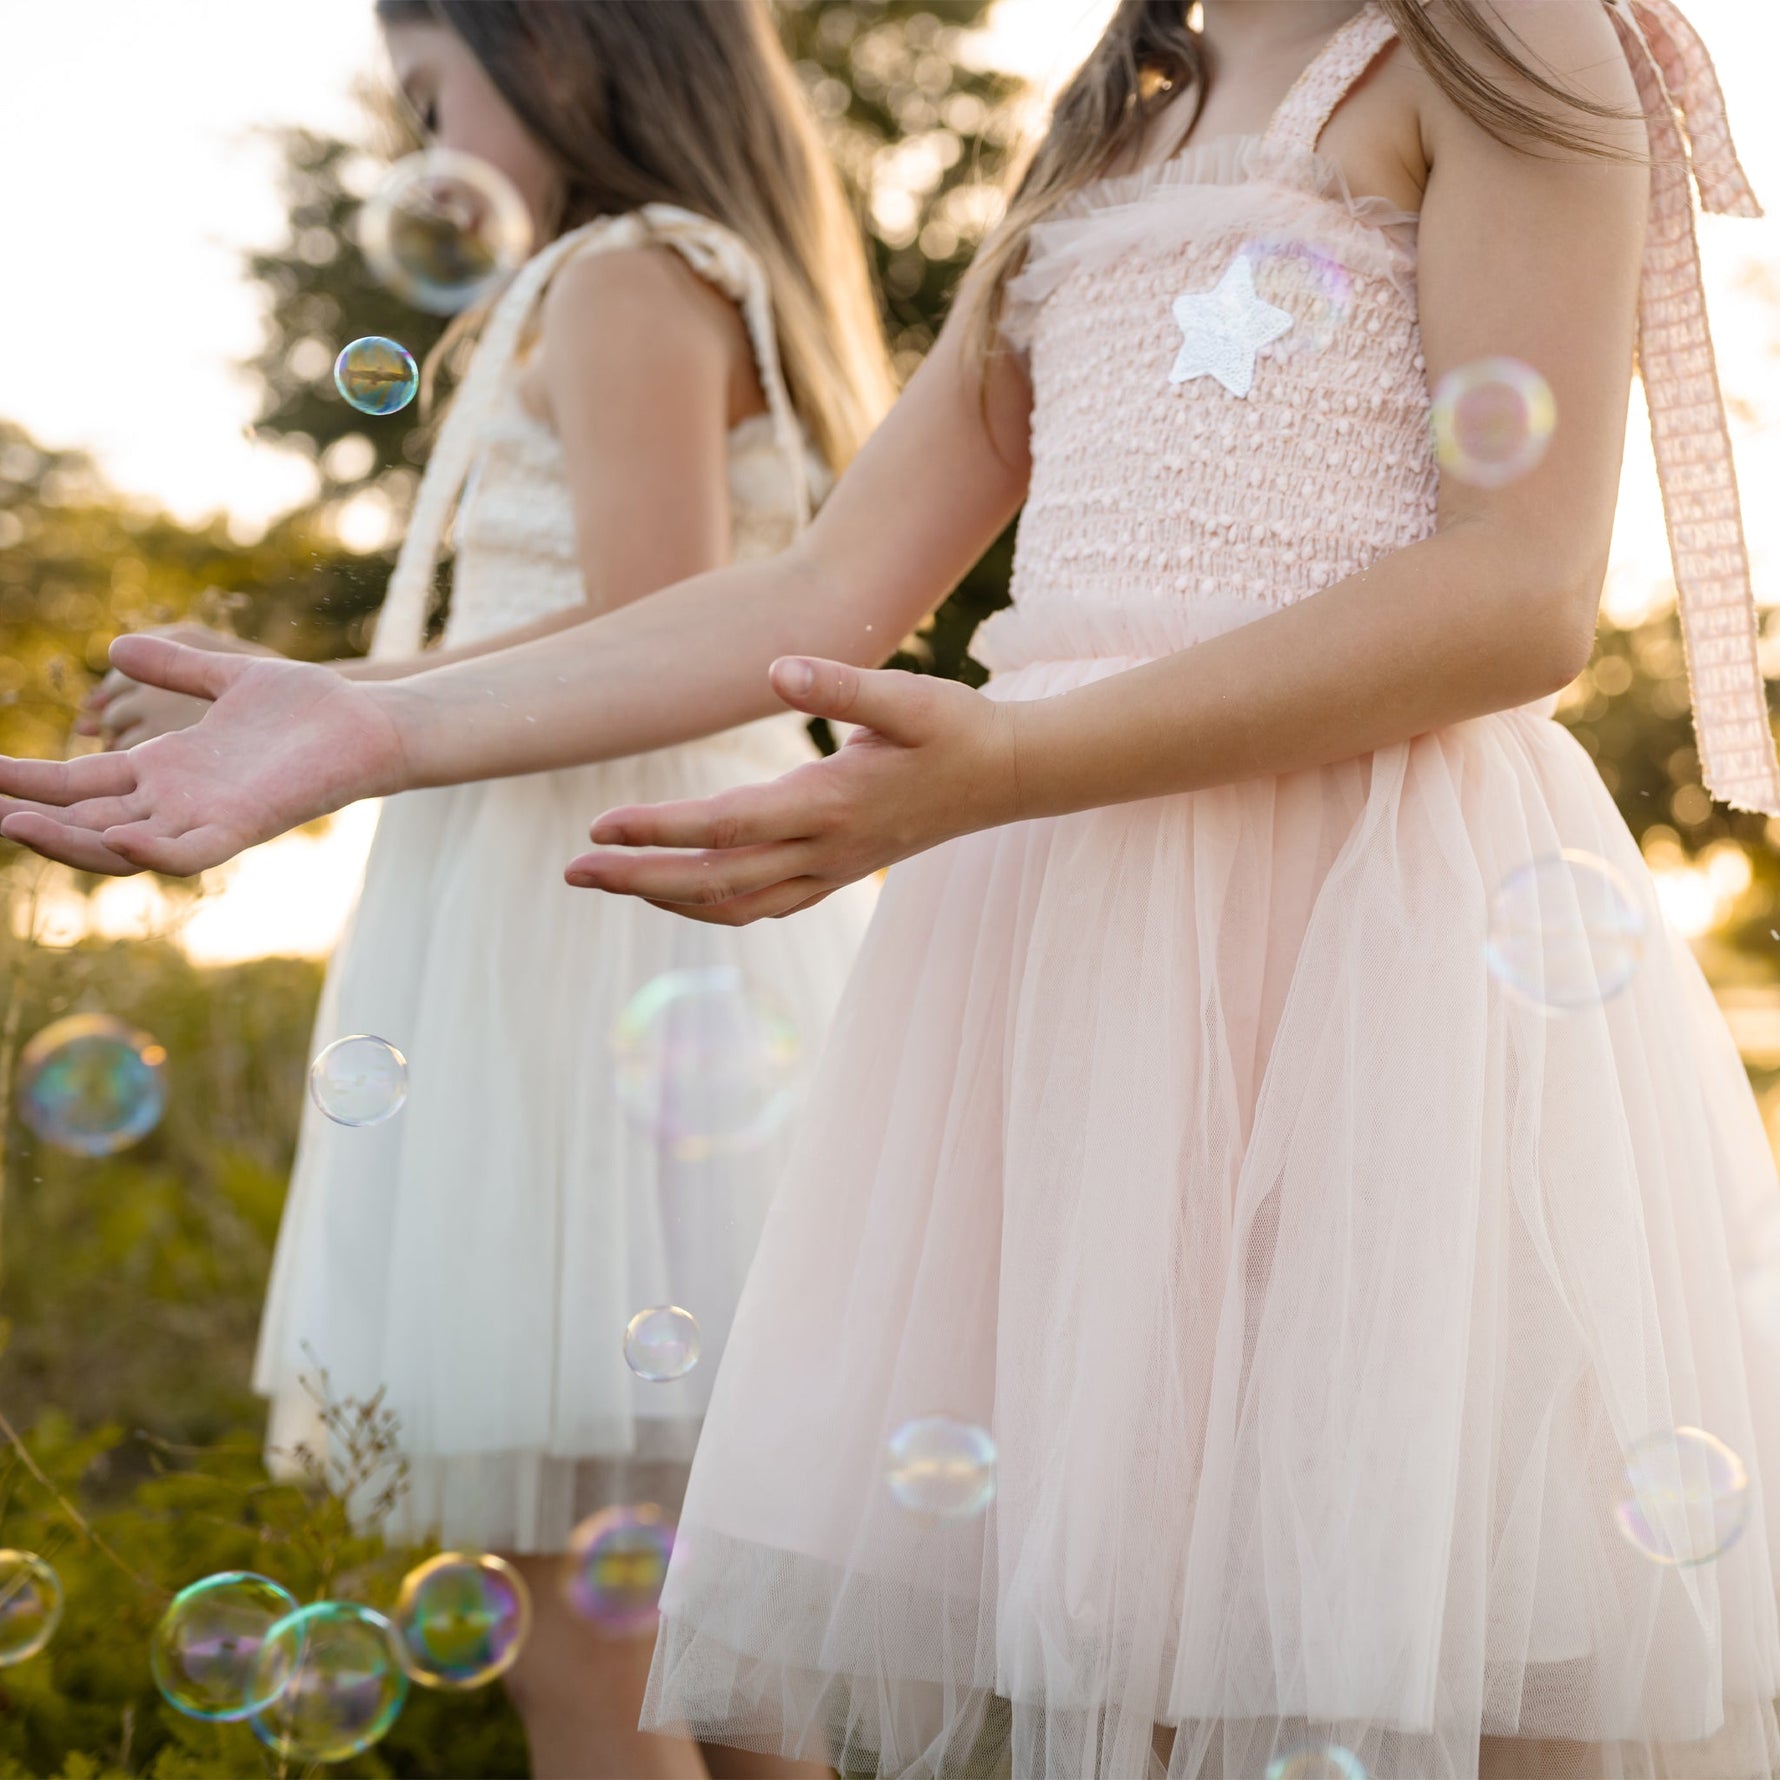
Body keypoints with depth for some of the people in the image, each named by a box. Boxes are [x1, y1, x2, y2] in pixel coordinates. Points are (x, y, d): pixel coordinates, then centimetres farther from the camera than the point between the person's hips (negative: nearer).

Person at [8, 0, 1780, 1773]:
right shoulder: (1100, 151, 23)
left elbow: (1523, 594, -12)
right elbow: (828, 596, 19)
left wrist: (1013, 762, -23)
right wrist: (380, 730, 9)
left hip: (1378, 926, -6)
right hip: (1057, 935, 6)